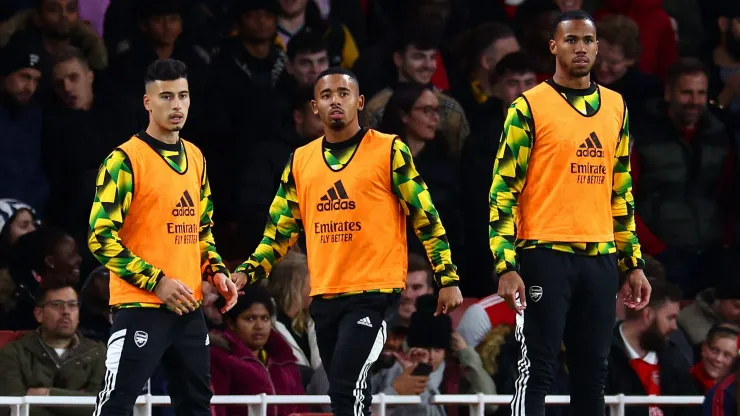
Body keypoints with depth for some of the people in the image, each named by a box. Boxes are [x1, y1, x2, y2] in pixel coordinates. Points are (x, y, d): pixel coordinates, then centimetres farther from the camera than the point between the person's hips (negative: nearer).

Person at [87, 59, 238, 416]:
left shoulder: (195, 157, 14)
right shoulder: (126, 160, -9)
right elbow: (101, 238, -13)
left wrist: (216, 271, 7)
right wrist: (157, 281, -17)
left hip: (188, 307, 8)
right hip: (140, 306, -8)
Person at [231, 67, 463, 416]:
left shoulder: (389, 151, -3)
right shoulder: (300, 161, 11)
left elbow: (425, 217, -2)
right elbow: (281, 229, 16)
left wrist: (447, 278, -5)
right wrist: (247, 272, 3)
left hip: (373, 292, -6)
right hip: (324, 296, 6)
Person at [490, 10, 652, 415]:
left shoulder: (615, 106, 13)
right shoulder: (529, 107, -4)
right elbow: (504, 189, -6)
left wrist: (634, 264, 14)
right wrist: (506, 266, -15)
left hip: (600, 257, 5)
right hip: (546, 255, -5)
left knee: (592, 373, 7)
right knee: (536, 370, -6)